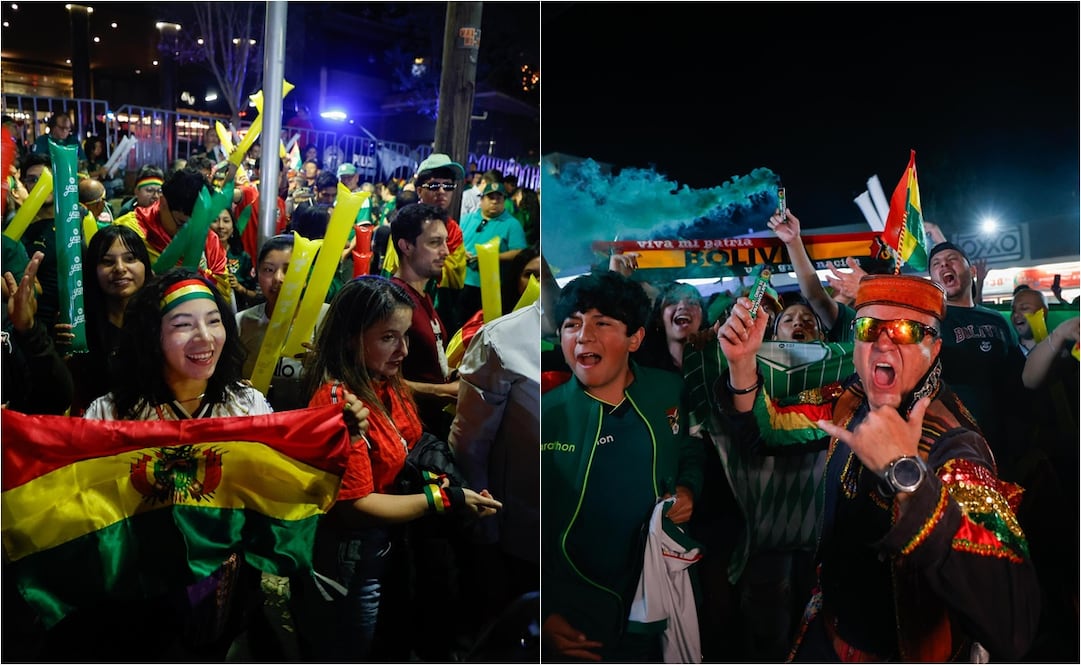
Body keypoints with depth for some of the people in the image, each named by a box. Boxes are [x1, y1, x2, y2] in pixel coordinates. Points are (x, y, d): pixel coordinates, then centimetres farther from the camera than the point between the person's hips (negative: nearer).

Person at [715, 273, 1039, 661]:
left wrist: (907, 474, -50)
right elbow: (762, 432, 4)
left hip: (901, 653, -5)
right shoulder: (852, 401, -10)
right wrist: (743, 362, -15)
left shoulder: (952, 450, -30)